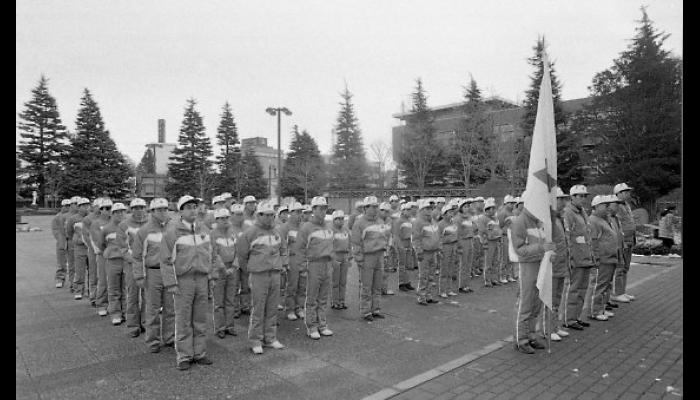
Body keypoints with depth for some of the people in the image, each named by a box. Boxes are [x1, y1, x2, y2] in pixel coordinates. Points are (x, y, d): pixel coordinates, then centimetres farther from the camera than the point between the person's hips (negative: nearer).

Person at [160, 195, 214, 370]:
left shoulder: (203, 229, 5)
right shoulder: (173, 231, -9)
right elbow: (166, 259, -8)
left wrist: (210, 280, 11)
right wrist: (170, 284, -13)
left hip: (201, 279, 4)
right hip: (183, 280, -4)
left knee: (200, 319, 9)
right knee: (183, 321, 2)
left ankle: (199, 354, 20)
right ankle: (184, 357, 13)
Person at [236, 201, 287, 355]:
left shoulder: (275, 232, 11)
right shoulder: (250, 232, -7)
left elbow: (282, 249, 26)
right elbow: (241, 253, -2)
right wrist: (249, 268, 5)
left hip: (275, 275, 5)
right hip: (259, 276, -5)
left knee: (272, 309, 10)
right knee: (258, 310, 0)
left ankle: (270, 338, 22)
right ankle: (255, 341, 11)